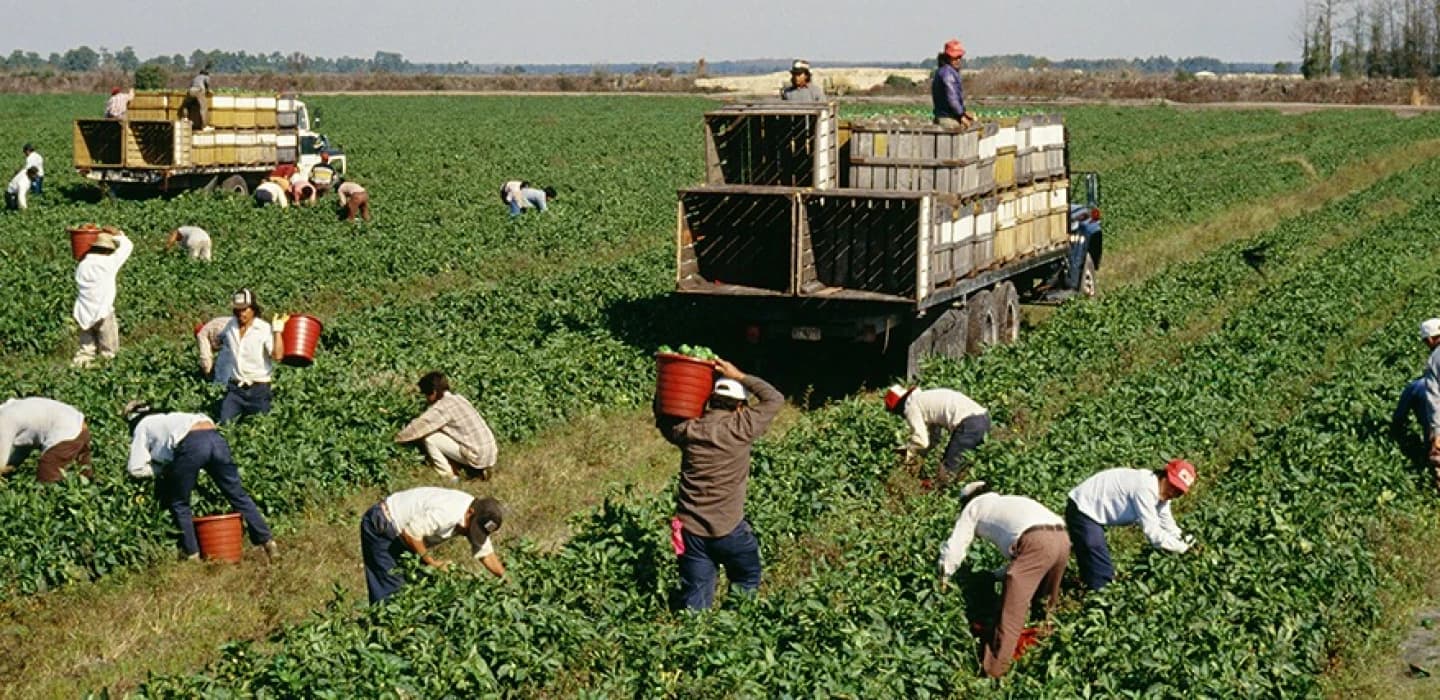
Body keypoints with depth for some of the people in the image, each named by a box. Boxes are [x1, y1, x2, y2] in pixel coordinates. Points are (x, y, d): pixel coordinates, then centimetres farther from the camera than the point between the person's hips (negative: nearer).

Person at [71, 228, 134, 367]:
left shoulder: (82, 265, 4)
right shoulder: (109, 262, -8)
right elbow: (127, 245, 3)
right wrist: (117, 234, 20)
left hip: (83, 314, 5)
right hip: (103, 314, -5)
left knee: (85, 350, 9)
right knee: (108, 352, 5)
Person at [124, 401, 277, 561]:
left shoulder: (142, 427, 24)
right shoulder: (168, 417, 41)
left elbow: (136, 469, 15)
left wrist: (162, 469, 28)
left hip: (191, 445, -6)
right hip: (215, 438, 6)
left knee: (179, 503, 15)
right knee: (238, 495, 12)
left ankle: (191, 553, 16)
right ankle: (267, 541, 11)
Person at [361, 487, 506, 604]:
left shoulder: (478, 519, -7)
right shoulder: (445, 513, -36)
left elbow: (486, 554, 1)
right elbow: (410, 533, -32)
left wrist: (505, 577, -9)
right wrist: (432, 562, -21)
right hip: (380, 526, -9)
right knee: (392, 586, -10)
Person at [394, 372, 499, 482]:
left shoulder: (443, 406, -11)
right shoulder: (457, 398, 14)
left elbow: (419, 426, -7)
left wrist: (397, 438, 7)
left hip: (477, 456, -8)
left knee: (428, 438, -3)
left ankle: (449, 476, 3)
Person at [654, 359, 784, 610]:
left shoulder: (687, 430, -1)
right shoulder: (741, 428, -11)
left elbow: (662, 416, 21)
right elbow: (775, 399, 2)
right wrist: (740, 376, 3)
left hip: (690, 530, 3)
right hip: (729, 530, -3)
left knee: (694, 603, 8)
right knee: (747, 582, 20)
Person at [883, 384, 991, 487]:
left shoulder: (911, 406, 1)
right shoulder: (923, 398, 28)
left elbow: (921, 441, -3)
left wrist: (908, 454, 12)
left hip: (969, 423, -10)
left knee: (946, 472, -5)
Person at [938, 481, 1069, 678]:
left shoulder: (974, 505, 25)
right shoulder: (1010, 502, 42)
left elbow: (953, 548, 25)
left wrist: (943, 580, 38)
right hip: (1062, 539, 7)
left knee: (1010, 614, -5)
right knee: (1045, 603, 26)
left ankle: (992, 672, -5)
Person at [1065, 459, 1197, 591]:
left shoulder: (1161, 492, 3)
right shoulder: (1145, 489, -28)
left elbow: (1167, 525, 5)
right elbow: (1152, 533, -28)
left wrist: (1183, 539, -11)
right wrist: (1182, 547, -21)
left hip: (1091, 510, 11)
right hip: (1082, 510, -11)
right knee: (1103, 580, -12)